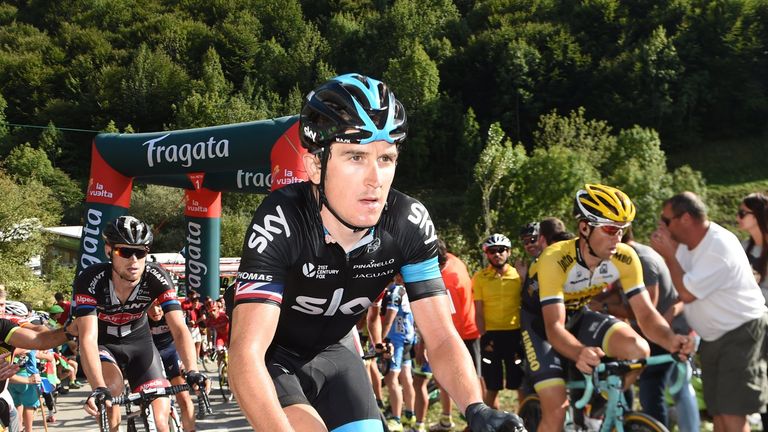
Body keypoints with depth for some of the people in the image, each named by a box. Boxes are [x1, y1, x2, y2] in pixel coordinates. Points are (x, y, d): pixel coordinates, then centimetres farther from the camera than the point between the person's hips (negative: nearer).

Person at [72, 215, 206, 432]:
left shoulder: (156, 278, -25)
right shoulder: (90, 280, -31)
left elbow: (179, 329, -30)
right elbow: (88, 338, -39)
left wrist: (192, 372, -47)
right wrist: (98, 388, -54)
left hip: (138, 342, 2)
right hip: (102, 345, -2)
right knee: (112, 387, -34)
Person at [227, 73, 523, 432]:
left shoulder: (409, 224, -21)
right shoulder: (280, 221, -33)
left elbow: (441, 338, -17)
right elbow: (246, 355, -40)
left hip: (332, 352, 5)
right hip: (272, 356, -4)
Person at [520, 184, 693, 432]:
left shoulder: (625, 258, -21)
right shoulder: (555, 259, -35)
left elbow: (646, 313, -20)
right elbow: (554, 327, -40)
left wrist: (671, 340, -42)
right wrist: (581, 353, -61)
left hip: (578, 316, 4)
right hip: (541, 320, -4)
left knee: (638, 349, -24)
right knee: (557, 411, -18)